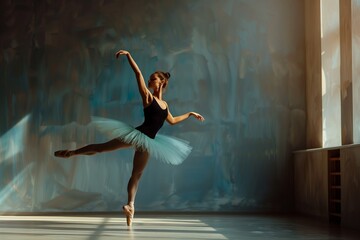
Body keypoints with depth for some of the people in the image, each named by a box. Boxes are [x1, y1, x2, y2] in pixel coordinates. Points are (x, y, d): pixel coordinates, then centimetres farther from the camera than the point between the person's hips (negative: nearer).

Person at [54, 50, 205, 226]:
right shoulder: (147, 96, -3)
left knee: (137, 174, 6)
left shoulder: (164, 104, 12)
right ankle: (72, 152, 13)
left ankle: (130, 205, 7)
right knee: (102, 147, -3)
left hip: (147, 140, 5)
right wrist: (129, 55, -17)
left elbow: (172, 121, 27)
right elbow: (138, 73, -11)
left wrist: (190, 114, 30)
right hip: (137, 134, -5)